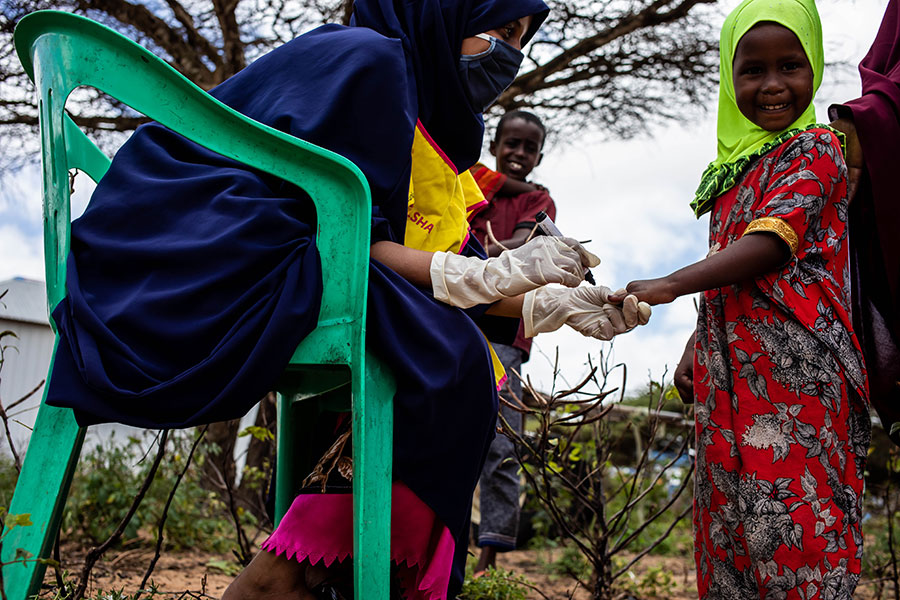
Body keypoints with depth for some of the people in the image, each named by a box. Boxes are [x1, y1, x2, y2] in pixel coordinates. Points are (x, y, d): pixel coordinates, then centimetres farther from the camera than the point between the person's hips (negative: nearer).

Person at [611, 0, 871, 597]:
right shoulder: (735, 166, 20)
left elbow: (770, 245, -18)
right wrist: (695, 347, 15)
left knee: (793, 524, -8)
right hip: (728, 370, 8)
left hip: (793, 367, -8)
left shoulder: (815, 149, -3)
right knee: (730, 523, 11)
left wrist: (667, 286, -26)